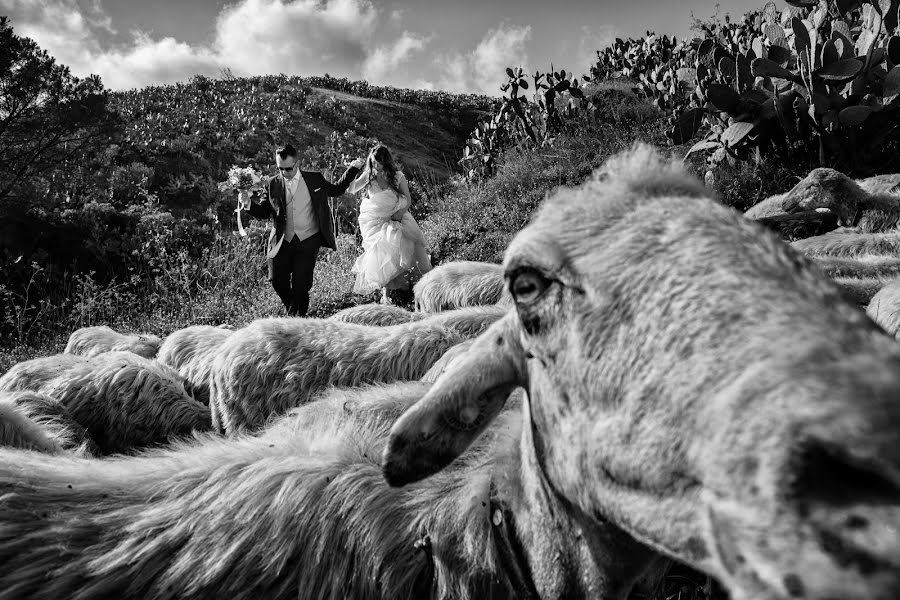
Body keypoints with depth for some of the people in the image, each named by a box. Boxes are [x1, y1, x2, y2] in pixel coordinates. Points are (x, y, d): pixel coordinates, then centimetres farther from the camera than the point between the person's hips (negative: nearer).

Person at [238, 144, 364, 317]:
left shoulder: (315, 179, 4)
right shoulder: (273, 185, 5)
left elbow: (337, 189, 18)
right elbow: (264, 212, 8)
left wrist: (353, 168, 12)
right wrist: (248, 203, -12)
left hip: (308, 241, -1)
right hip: (282, 242, 2)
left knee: (301, 285, -4)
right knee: (277, 281, -2)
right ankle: (292, 310, 28)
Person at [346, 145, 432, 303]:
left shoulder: (398, 177, -2)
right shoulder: (369, 176, 0)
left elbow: (407, 200, 2)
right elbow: (350, 190, -6)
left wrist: (399, 214, -12)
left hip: (395, 218, 1)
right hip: (375, 223, 0)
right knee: (382, 251, -14)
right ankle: (384, 293, -9)